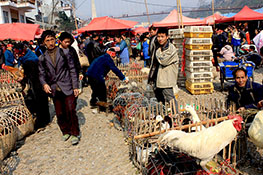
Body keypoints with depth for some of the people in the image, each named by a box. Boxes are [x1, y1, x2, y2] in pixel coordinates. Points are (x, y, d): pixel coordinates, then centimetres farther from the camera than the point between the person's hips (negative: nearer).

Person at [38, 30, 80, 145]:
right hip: (54, 90, 3)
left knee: (71, 111, -6)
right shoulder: (42, 58, 6)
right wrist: (44, 84, -13)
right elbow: (42, 74, 9)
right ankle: (65, 132, 30)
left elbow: (72, 70, 1)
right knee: (59, 114, 10)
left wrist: (75, 87, -3)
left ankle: (75, 134, 10)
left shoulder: (64, 53, 1)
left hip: (67, 88, -3)